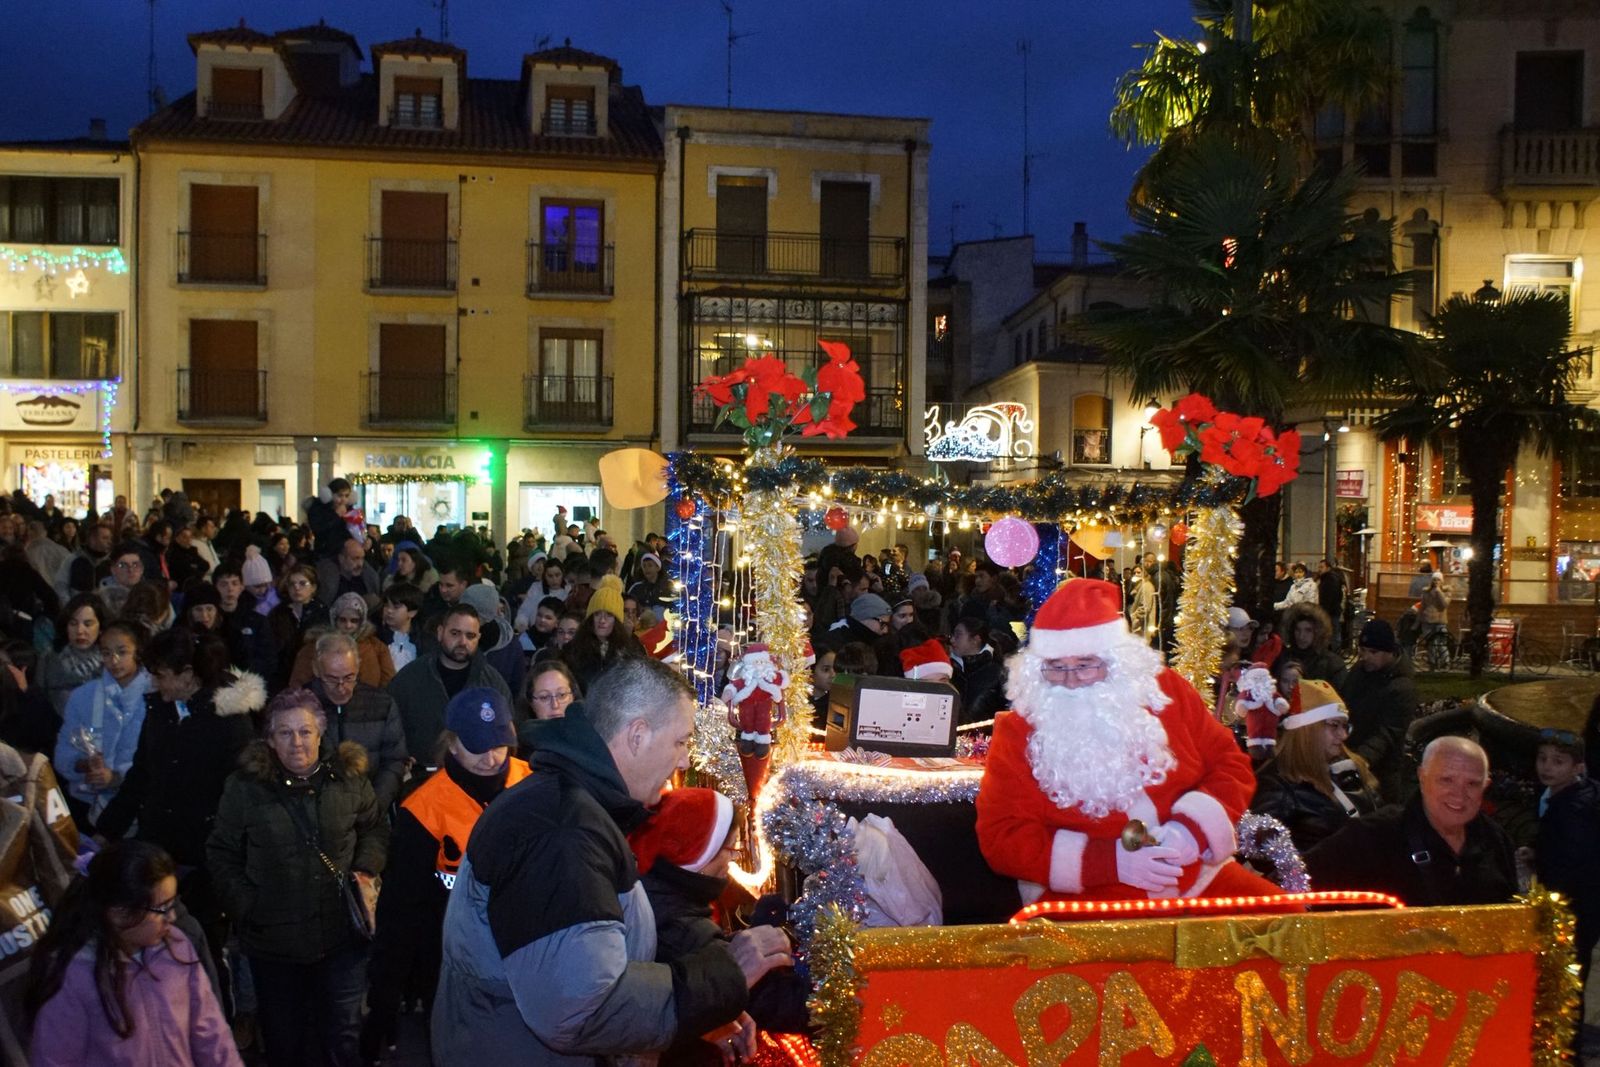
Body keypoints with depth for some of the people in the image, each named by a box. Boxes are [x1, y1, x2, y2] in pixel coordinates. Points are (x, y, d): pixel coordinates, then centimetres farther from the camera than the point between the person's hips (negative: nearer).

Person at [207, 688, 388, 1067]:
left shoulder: (348, 778, -4)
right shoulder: (246, 787, -8)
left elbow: (376, 828, 12)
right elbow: (222, 853, 1)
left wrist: (367, 868, -5)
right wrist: (245, 905, -9)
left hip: (341, 936, 1)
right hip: (273, 938, 0)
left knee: (343, 1035, 11)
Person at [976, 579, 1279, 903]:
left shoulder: (1166, 691, 3)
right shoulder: (1018, 730, -4)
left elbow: (1230, 764, 8)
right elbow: (1000, 837, -8)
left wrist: (1193, 827, -12)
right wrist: (1111, 860, -17)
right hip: (1084, 902, -3)